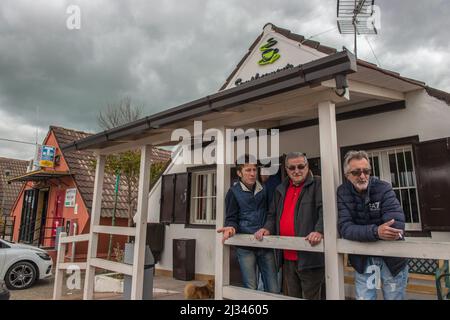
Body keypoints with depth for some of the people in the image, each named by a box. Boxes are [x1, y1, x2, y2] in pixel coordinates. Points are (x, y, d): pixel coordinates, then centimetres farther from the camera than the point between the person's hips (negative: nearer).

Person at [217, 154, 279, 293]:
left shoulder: (264, 189, 11)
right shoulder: (234, 192, 0)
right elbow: (231, 218, -1)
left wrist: (268, 228, 4)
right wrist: (231, 227, -21)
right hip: (245, 246, -3)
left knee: (273, 289, 6)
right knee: (251, 289, 5)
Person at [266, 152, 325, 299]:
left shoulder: (318, 184, -4)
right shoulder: (280, 190, 15)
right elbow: (273, 215, 23)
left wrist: (319, 231, -33)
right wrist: (267, 228, 4)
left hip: (310, 257, -6)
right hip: (287, 257, 6)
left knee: (312, 296, 6)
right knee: (291, 296, 19)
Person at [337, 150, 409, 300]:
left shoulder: (383, 188, -14)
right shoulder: (342, 193, -11)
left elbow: (397, 226, -25)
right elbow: (345, 228, -22)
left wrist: (361, 233, -24)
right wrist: (375, 232, -38)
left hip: (391, 257, 0)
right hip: (362, 259, 0)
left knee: (394, 297, 14)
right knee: (364, 297, 7)